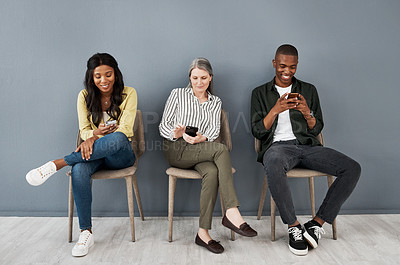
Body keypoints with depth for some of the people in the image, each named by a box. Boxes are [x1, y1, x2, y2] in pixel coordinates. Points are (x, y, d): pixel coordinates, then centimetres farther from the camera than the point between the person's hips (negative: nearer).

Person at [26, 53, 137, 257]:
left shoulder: (128, 94, -3)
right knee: (79, 170, -33)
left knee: (118, 139, -38)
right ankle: (86, 233, -23)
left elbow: (125, 130, -13)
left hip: (120, 154, -2)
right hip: (94, 152, 2)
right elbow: (84, 129, 5)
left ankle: (57, 163, -29)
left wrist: (94, 138, -28)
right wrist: (95, 133, -22)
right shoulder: (85, 96, 5)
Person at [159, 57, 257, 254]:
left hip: (201, 151, 3)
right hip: (176, 151, -3)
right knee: (222, 149, -30)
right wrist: (176, 134, -18)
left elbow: (214, 130, 2)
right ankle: (232, 212, -33)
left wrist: (202, 138, -22)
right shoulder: (177, 94, 10)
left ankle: (203, 232, -27)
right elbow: (163, 126, 6)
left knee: (212, 172, -34)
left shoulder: (215, 102, 18)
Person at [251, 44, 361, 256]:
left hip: (307, 145, 4)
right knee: (273, 166, -40)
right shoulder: (260, 93, 12)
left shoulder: (308, 90, 18)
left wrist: (307, 113, -8)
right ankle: (293, 226, -20)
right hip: (278, 146, -3)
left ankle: (317, 223, -10)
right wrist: (276, 110, -13)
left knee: (353, 168, -19)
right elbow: (257, 132, 2)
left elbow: (317, 129, 14)